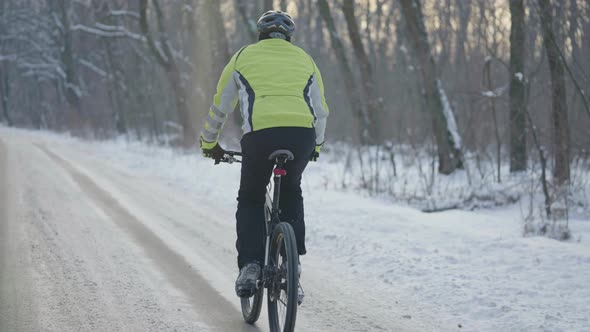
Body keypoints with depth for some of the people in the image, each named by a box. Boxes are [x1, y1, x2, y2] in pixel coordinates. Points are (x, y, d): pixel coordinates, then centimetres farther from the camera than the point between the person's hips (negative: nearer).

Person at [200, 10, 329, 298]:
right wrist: (316, 145, 50)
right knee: (291, 194, 28)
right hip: (302, 134, 2)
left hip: (260, 134, -2)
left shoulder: (244, 57, 21)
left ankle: (250, 266, 2)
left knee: (250, 200, 19)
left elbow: (219, 107, 27)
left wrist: (209, 143, 42)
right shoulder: (305, 60, 27)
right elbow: (321, 111, 33)